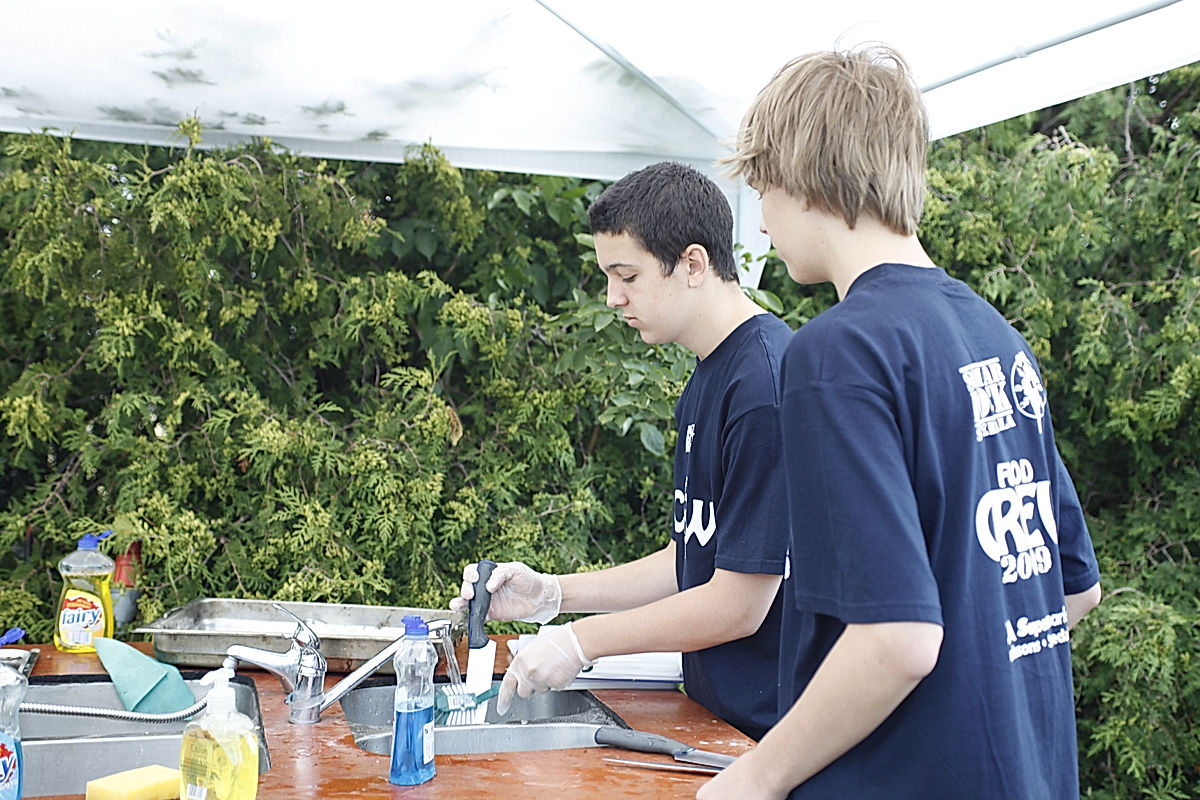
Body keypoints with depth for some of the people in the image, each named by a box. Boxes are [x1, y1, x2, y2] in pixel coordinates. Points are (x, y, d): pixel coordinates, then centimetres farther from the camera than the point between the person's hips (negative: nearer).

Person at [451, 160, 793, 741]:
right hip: (713, 711, 8)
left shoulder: (768, 379, -21)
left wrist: (582, 641, -11)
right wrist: (552, 594, 5)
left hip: (772, 730, -8)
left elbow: (739, 604, -20)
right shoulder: (706, 380, 9)